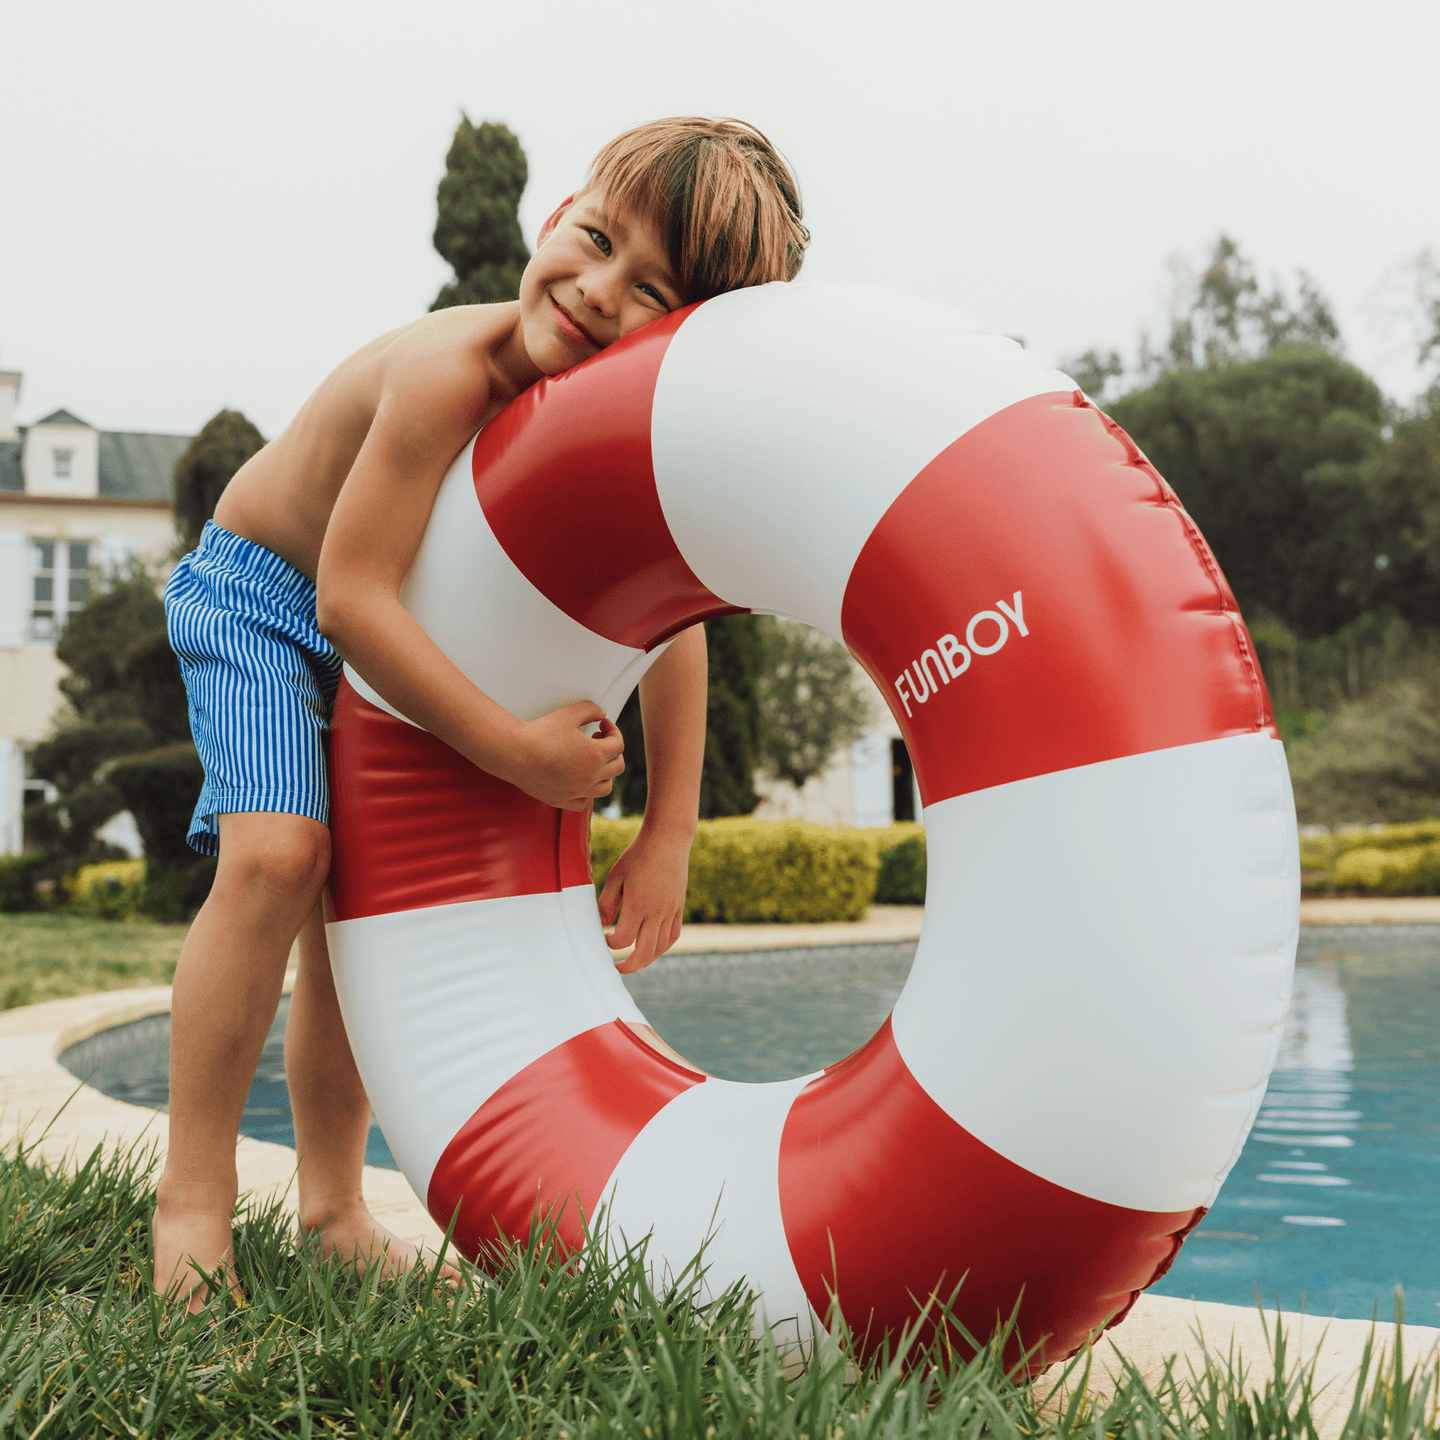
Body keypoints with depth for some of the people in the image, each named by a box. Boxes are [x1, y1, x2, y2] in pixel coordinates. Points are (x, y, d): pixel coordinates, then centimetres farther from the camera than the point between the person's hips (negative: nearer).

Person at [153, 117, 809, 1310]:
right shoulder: (449, 371, -35)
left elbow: (671, 618, -6)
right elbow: (351, 596, -35)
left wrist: (669, 834, -10)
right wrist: (519, 753, -35)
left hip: (388, 624, 6)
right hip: (261, 593, -5)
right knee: (277, 859, -25)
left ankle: (333, 1207, 21)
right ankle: (194, 1198, -10)